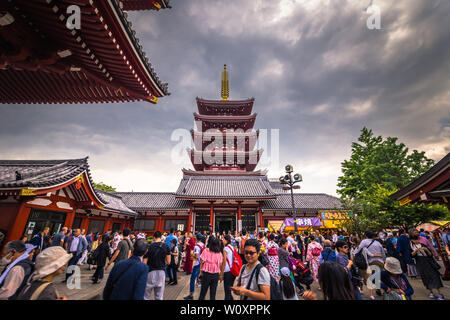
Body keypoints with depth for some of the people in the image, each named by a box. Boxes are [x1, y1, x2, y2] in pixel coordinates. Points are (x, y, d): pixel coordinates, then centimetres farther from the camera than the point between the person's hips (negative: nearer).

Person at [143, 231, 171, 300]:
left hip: (151, 272, -1)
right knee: (159, 297, 13)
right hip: (161, 272, 2)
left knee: (146, 296, 15)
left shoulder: (149, 247, -8)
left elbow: (144, 263, -7)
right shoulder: (166, 247, -4)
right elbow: (168, 262, -4)